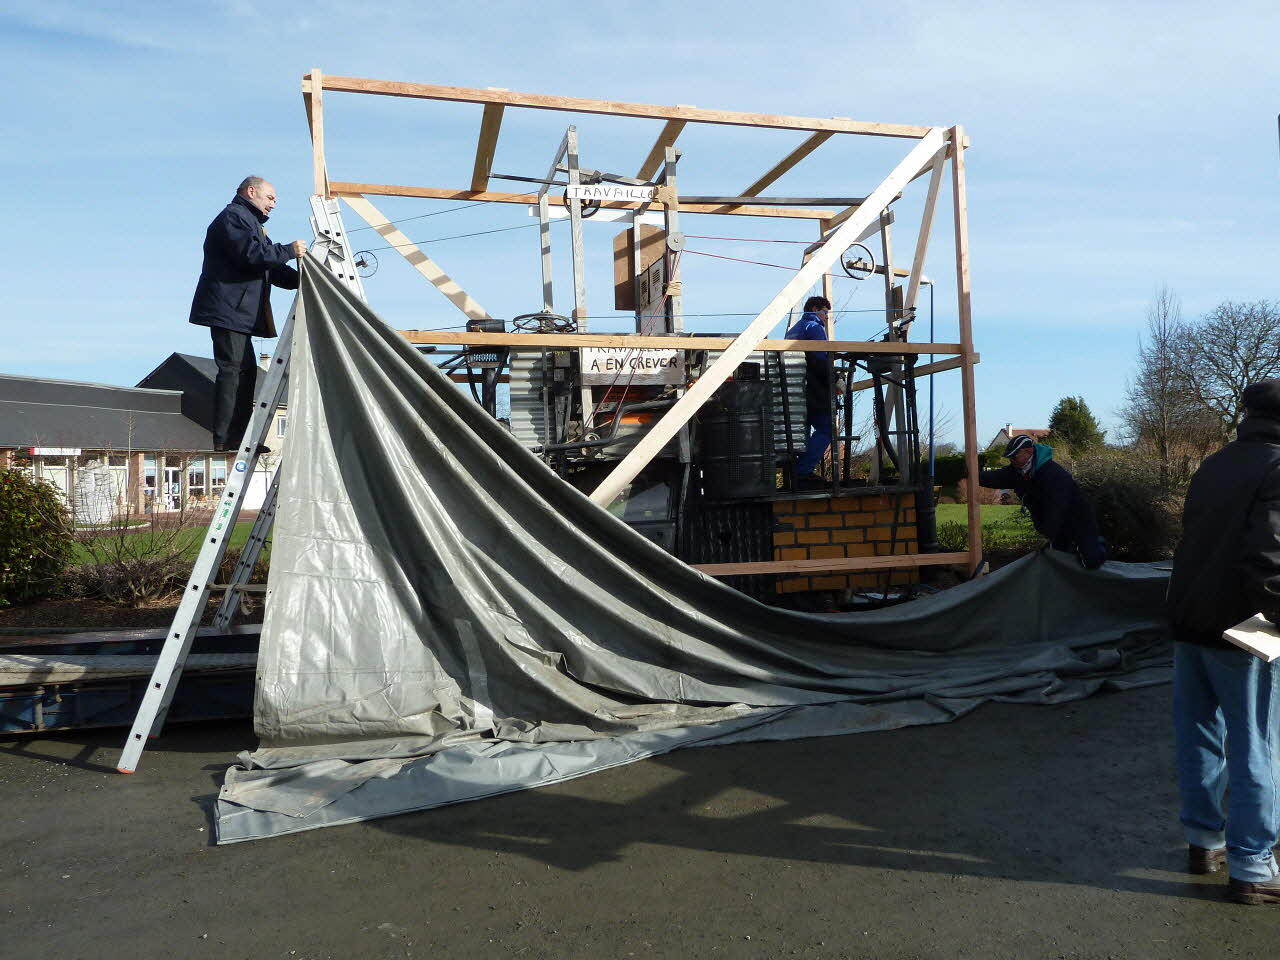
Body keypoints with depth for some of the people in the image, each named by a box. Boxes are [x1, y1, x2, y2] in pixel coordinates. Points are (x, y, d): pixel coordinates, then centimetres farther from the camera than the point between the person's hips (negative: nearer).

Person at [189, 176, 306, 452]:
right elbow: (251, 253, -22)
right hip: (228, 309, -11)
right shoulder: (233, 217, -4)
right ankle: (225, 438, -14)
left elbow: (270, 269, 26)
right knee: (234, 369, -13)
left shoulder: (248, 221, 30)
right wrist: (289, 250, -12)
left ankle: (237, 437, 10)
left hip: (238, 312, 11)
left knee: (246, 370, 9)